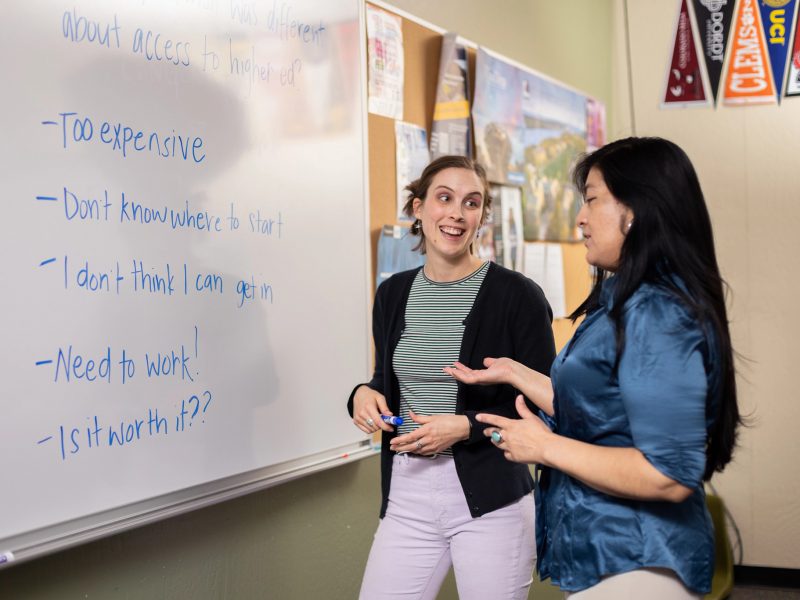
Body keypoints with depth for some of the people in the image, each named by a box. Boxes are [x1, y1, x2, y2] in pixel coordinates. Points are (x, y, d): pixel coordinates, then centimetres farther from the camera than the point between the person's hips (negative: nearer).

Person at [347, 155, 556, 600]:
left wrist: (467, 427, -18)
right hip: (407, 495, 5)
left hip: (492, 497, -4)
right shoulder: (393, 294, 7)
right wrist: (366, 395, -3)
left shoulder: (517, 295, -9)